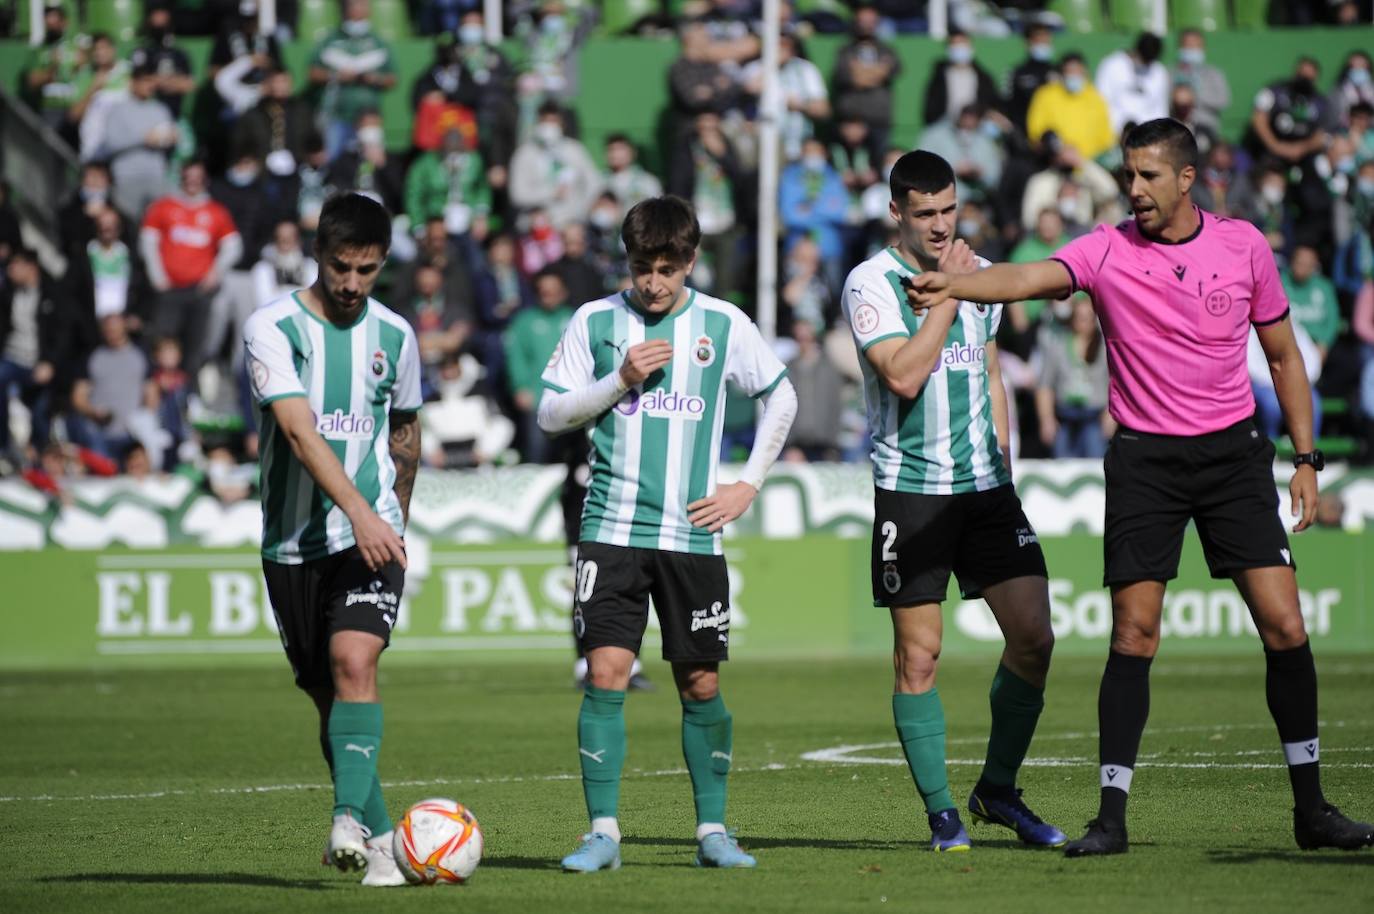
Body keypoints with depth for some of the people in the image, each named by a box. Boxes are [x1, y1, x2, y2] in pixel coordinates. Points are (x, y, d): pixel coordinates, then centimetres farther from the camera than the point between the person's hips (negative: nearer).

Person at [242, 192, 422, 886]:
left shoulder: (393, 334, 5)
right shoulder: (272, 328, -9)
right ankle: (380, 841, 17)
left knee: (354, 661, -22)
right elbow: (299, 431, -21)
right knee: (325, 691, 6)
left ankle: (350, 819, -29)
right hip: (293, 538, 0)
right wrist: (358, 511, -31)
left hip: (372, 534, 0)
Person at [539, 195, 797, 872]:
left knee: (700, 685, 4)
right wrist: (620, 380, -10)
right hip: (612, 529, -1)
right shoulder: (595, 321, 2)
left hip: (692, 533, 1)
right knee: (606, 675, -10)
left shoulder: (723, 324, 3)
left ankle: (712, 829, 16)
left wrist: (749, 484, 8)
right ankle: (603, 833, -5)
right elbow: (551, 414, 4)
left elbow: (781, 398, 15)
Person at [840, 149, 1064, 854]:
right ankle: (941, 813, 6)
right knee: (919, 654, -4)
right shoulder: (871, 283, -7)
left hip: (985, 486, 5)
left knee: (1034, 636, -4)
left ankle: (998, 790, 13)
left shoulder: (981, 274, 12)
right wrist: (948, 294, -15)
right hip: (909, 490, -5)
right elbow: (904, 376, -20)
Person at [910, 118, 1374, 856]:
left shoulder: (1243, 245, 1)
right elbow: (1028, 279, -22)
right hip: (1144, 458, -1)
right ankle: (1112, 815, 0)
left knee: (1283, 624, -5)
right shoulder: (1107, 250, -5)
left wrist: (1305, 460, 6)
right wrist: (953, 286, -42)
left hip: (1233, 453, 1)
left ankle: (1311, 808, 6)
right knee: (1134, 634, -6)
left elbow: (1282, 356, 10)